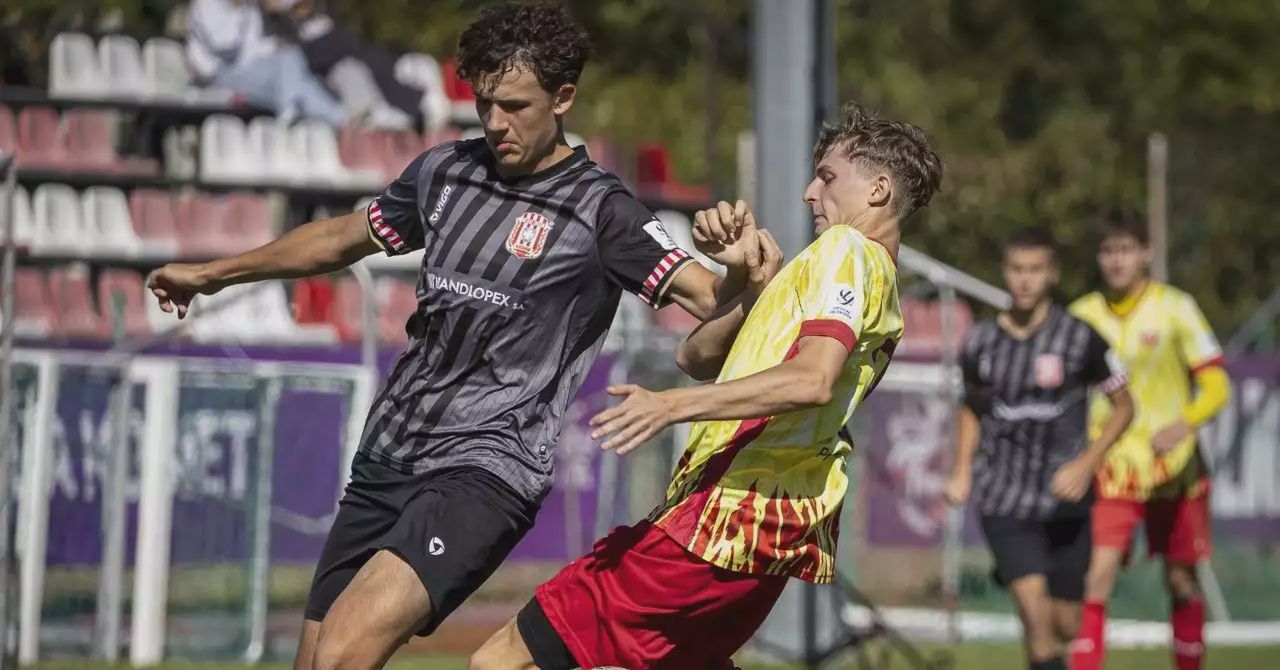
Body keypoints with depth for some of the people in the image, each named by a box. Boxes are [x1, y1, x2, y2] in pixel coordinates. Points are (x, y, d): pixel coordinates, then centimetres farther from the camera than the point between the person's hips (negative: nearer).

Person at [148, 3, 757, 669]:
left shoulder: (600, 210, -7)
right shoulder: (445, 171, 11)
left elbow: (710, 299, -15)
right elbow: (344, 238, 27)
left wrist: (740, 271, -38)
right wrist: (213, 273, 34)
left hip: (482, 470, -7)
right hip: (387, 457, 7)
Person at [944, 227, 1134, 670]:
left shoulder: (1079, 339, -6)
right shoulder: (980, 343, 3)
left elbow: (1123, 406, 3)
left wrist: (1086, 465, -10)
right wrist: (962, 472, 8)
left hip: (1066, 501, -1)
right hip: (1003, 499, 1)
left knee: (1068, 624, 3)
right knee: (1034, 607, -17)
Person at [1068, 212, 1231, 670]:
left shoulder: (1175, 308, -3)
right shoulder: (1083, 315, 4)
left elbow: (1216, 386, -4)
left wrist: (1185, 424, -23)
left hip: (1174, 466, -1)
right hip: (1112, 471, 1)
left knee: (1182, 580, 8)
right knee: (1099, 574, -15)